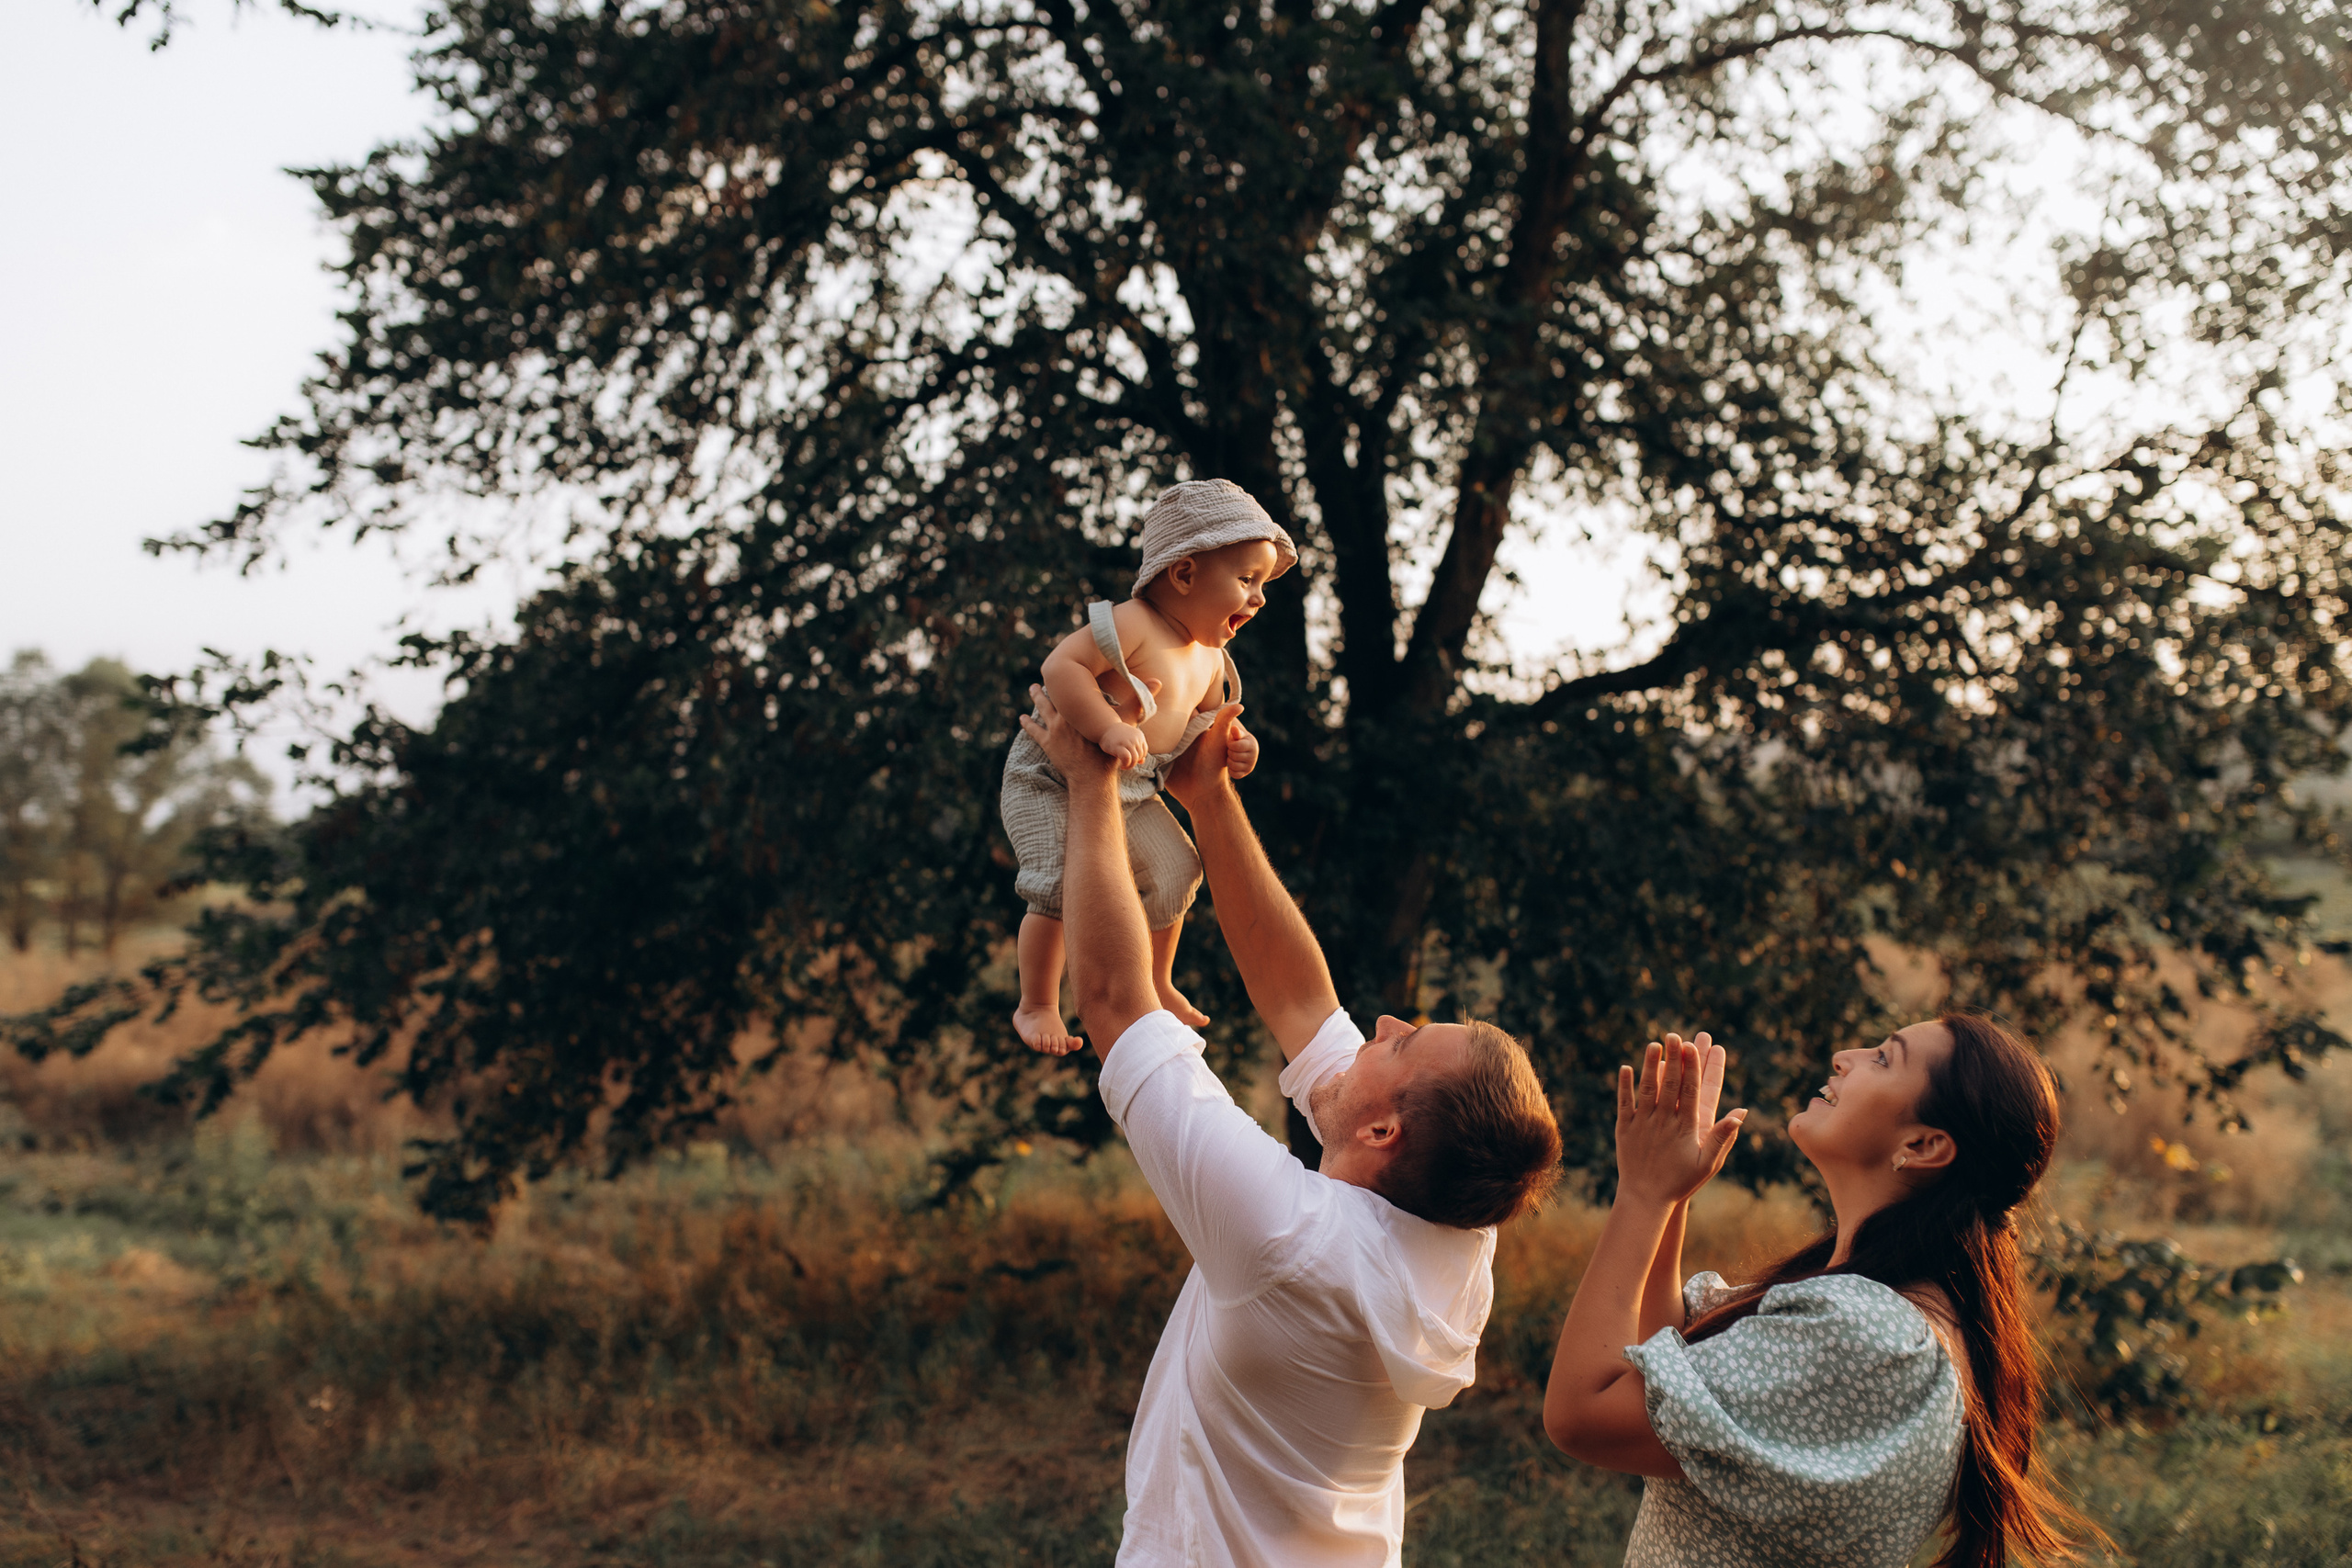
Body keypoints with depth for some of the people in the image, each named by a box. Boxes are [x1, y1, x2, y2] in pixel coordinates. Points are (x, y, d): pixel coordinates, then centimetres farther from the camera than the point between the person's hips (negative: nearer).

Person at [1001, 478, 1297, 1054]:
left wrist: (1231, 748, -4)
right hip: (1054, 781, -8)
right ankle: (1037, 1005, 2)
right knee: (1062, 887, -19)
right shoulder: (1130, 626, -26)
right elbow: (1061, 665, -35)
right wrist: (1108, 728, -43)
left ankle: (1156, 983, 35)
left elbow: (1200, 723, 18)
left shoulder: (1209, 659, 3)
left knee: (1173, 873, 10)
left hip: (1131, 791, 8)